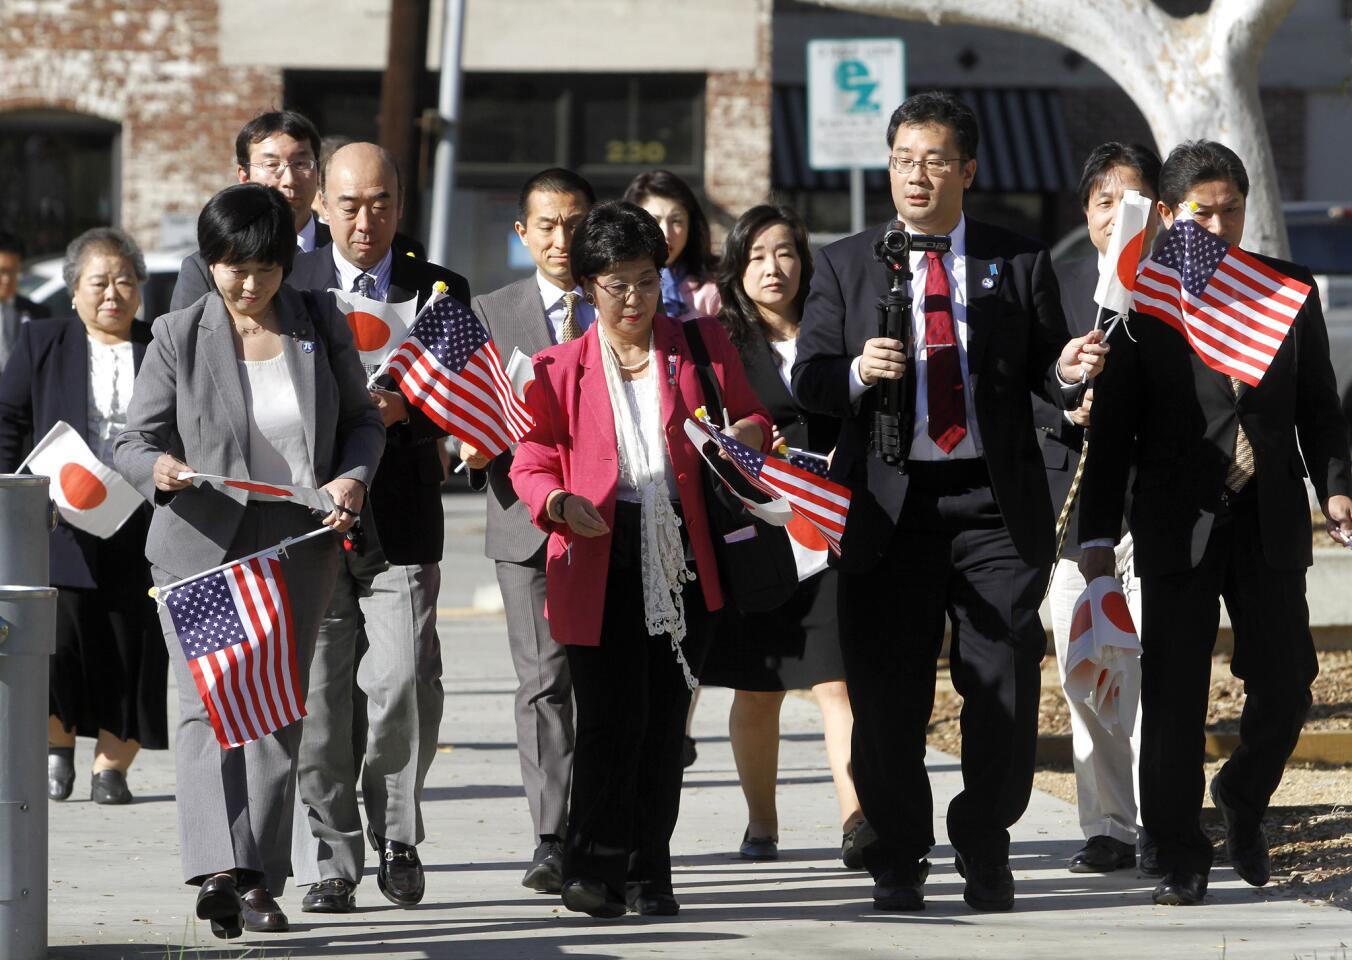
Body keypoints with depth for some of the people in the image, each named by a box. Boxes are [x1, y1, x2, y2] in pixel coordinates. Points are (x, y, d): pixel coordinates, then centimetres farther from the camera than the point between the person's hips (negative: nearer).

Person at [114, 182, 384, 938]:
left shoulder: (322, 330, 5)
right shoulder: (179, 338, -1)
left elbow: (363, 420, 15)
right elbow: (135, 442, 1)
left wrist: (354, 478, -5)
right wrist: (160, 469, -22)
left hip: (297, 551, 2)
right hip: (201, 552, -2)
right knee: (210, 706, -14)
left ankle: (261, 882, 11)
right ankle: (220, 870, -22)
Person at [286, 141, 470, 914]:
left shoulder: (439, 291, 9)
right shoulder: (287, 286, 8)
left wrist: (404, 410, -16)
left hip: (402, 523, 0)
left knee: (402, 684, -11)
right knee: (319, 695, -1)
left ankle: (397, 834, 11)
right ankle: (330, 863, 8)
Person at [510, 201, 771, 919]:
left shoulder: (702, 345, 11)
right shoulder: (559, 369, 7)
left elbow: (751, 419, 18)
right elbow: (531, 464, 6)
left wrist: (749, 432, -6)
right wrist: (561, 502, -15)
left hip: (683, 562, 2)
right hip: (599, 563, -2)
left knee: (665, 720, 5)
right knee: (612, 717, -11)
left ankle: (649, 877, 12)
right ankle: (593, 870, -3)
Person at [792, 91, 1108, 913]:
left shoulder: (1019, 264, 8)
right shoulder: (846, 265, 9)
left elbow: (1045, 374, 10)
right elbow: (809, 379, 4)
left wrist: (1068, 372, -13)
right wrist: (857, 372, -16)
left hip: (996, 504, 0)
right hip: (889, 501, 0)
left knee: (1005, 685, -2)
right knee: (887, 692, 2)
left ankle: (986, 852, 14)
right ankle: (898, 859, 15)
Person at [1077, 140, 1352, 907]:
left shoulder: (1289, 289, 7)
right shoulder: (1141, 300, -2)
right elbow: (1113, 428, -1)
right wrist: (1100, 532, -5)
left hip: (1270, 523, 2)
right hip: (1179, 526, -2)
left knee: (1287, 687, 2)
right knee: (1175, 698, -1)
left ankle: (1243, 801, 30)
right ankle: (1181, 856, 9)